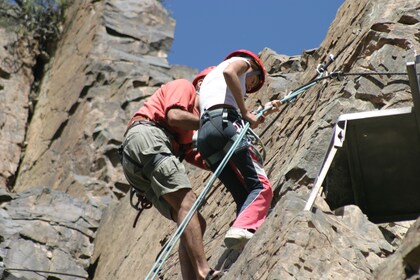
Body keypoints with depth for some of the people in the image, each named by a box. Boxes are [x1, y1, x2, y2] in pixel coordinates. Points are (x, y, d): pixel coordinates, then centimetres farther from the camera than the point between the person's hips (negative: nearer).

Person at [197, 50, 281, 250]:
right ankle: (242, 229, -38)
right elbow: (229, 72, -8)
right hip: (224, 122, -7)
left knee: (244, 196, 3)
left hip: (203, 134, 7)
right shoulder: (241, 62, 20)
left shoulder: (208, 79, 41)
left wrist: (263, 112, 35)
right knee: (261, 187, -13)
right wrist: (246, 112, -5)